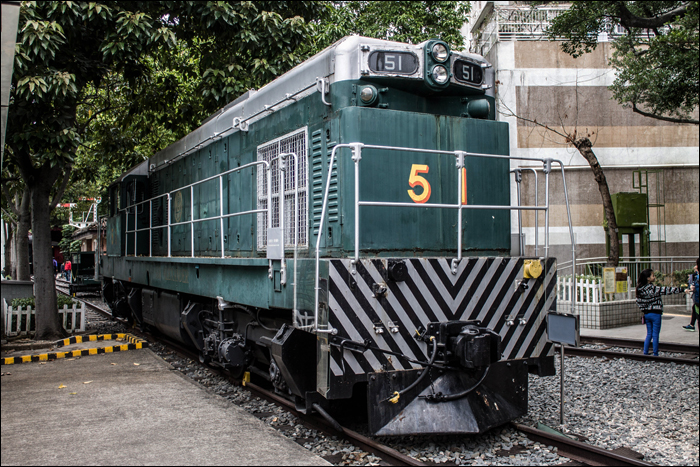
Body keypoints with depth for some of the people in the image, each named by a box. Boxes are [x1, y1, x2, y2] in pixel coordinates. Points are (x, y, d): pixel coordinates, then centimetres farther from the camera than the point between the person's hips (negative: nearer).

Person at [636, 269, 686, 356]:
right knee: (655, 335, 2)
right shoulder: (652, 289, -18)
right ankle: (655, 354, 8)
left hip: (646, 314, 6)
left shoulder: (640, 289, 3)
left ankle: (645, 353, 14)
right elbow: (666, 290, -20)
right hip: (655, 314, -6)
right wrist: (682, 290, -19)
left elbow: (638, 302, 8)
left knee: (649, 334, 14)